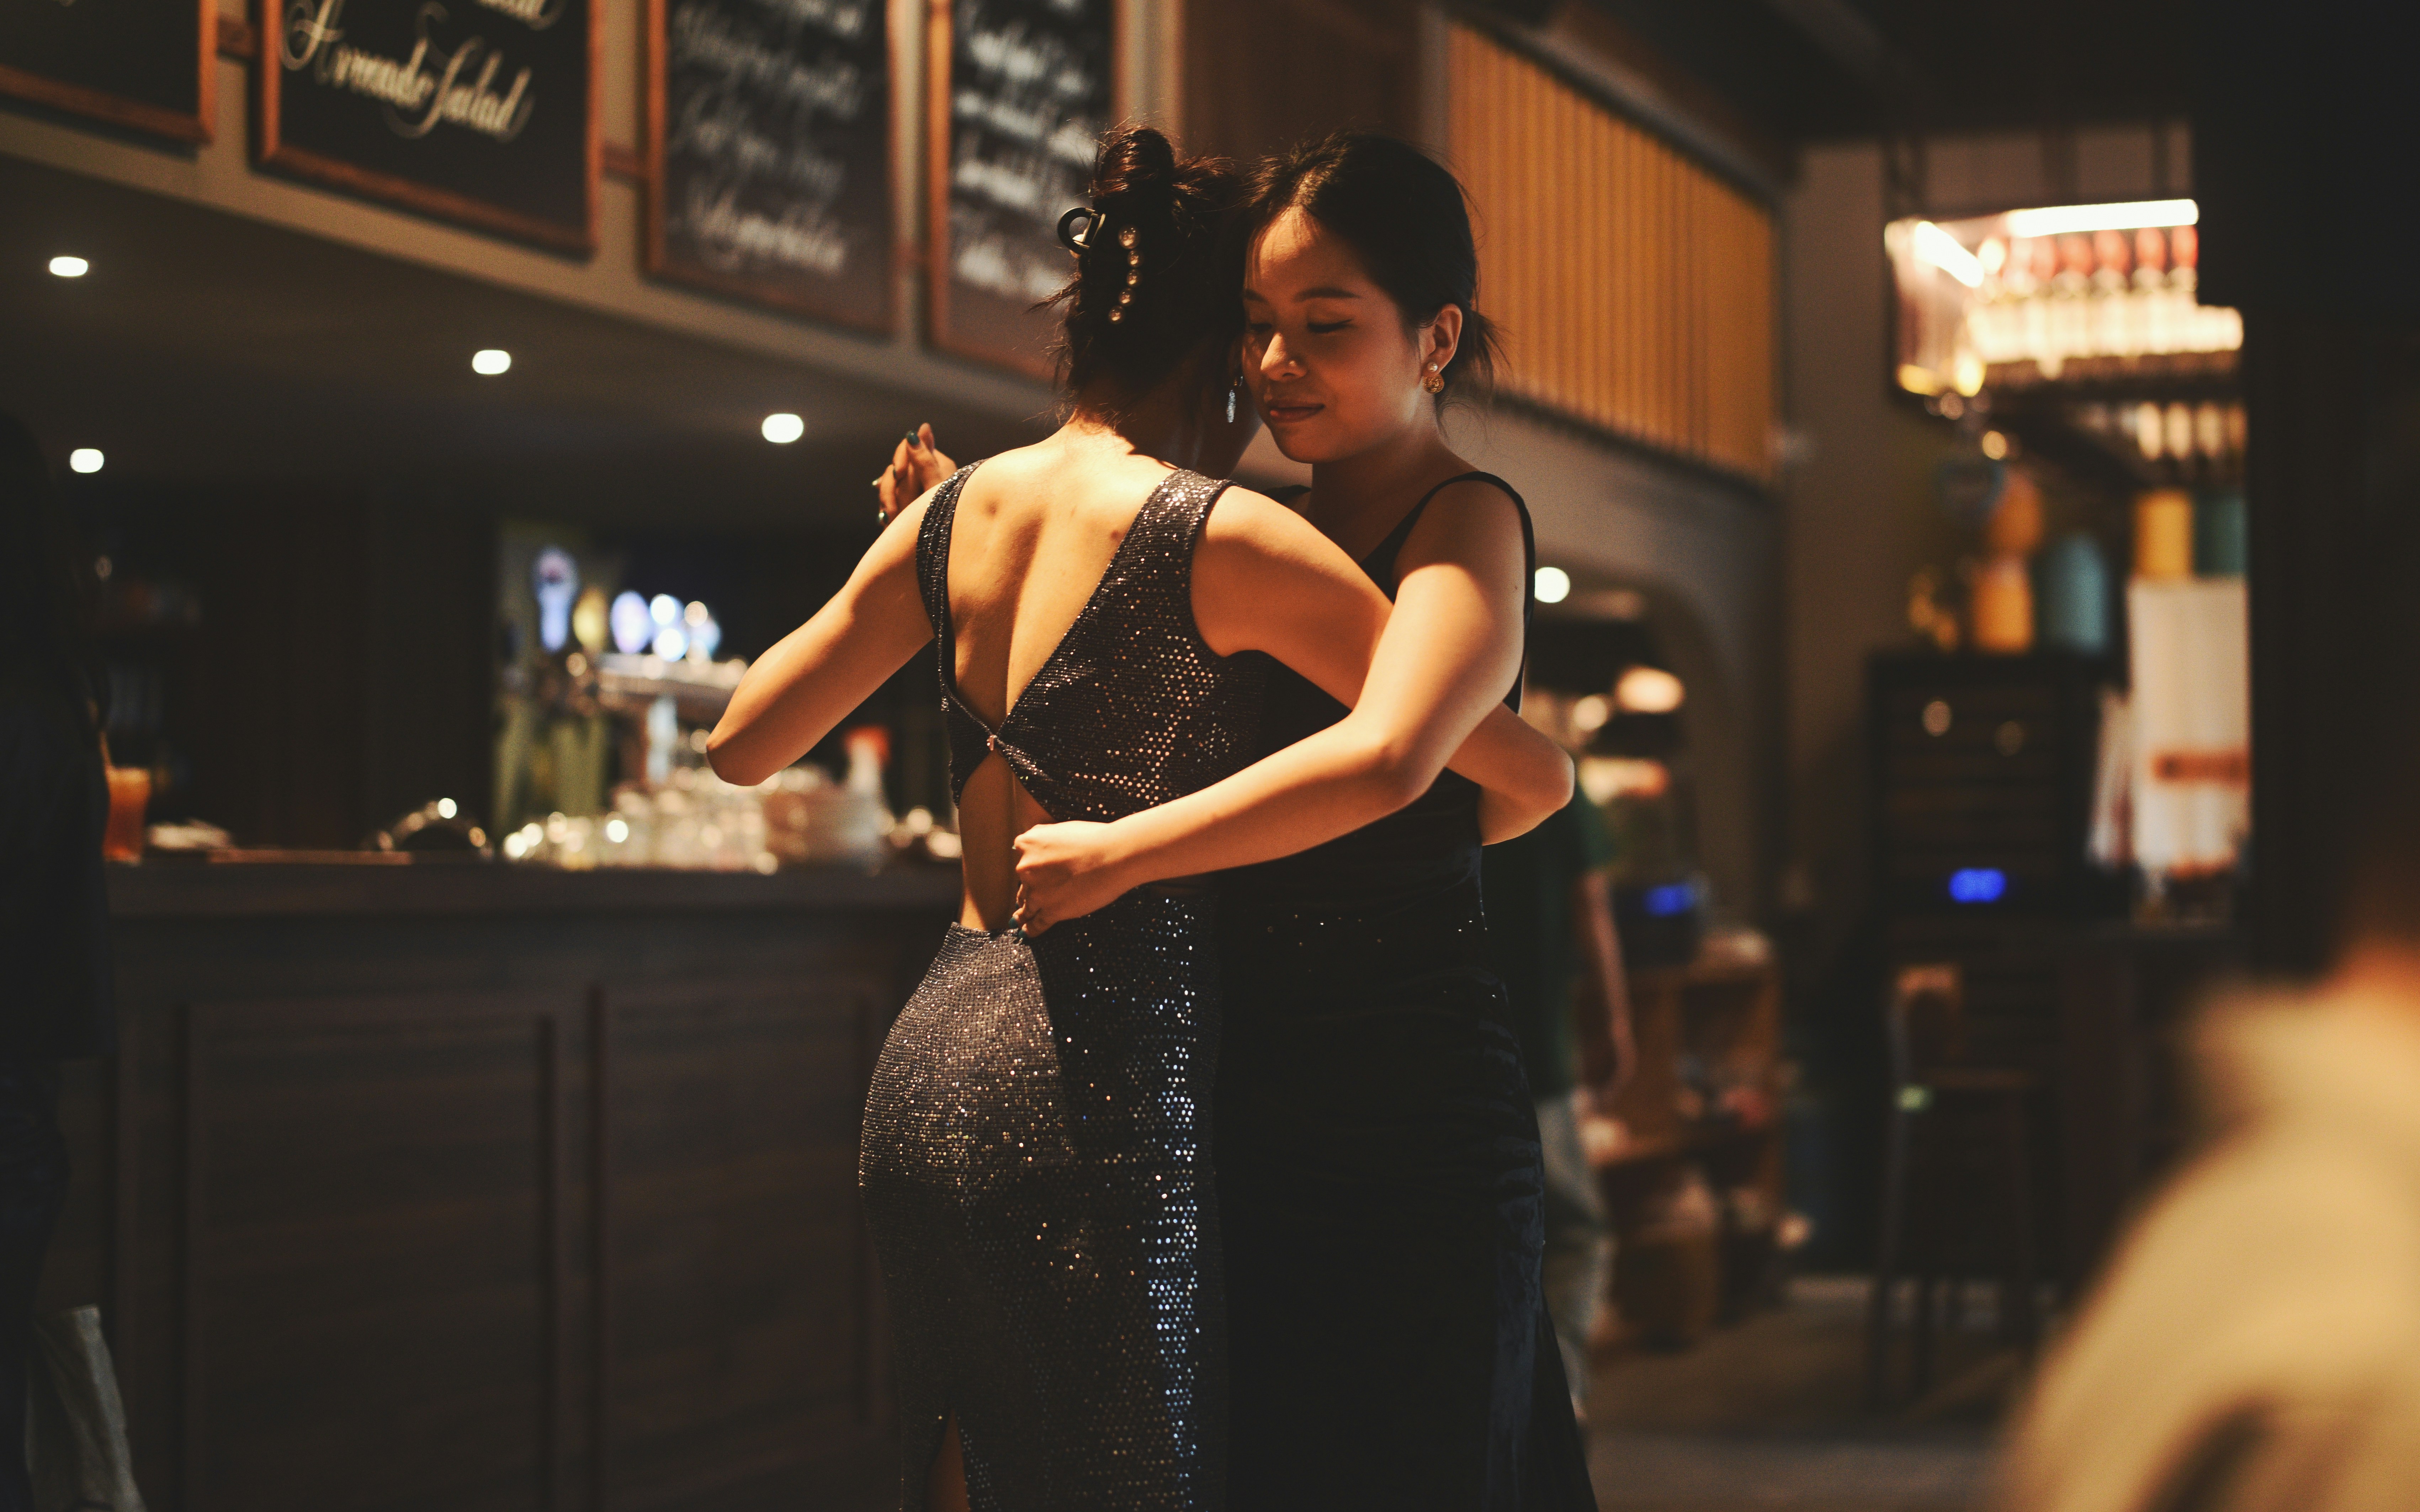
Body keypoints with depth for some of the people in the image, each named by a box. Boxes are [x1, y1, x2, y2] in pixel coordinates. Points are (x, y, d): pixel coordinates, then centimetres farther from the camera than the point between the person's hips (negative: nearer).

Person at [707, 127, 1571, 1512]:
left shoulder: (952, 513, 10)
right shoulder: (1219, 536, -10)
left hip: (930, 1060, 8)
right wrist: (1543, 787, 2)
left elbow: (741, 744, 17)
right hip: (1097, 1082, -7)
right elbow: (1401, 746, -22)